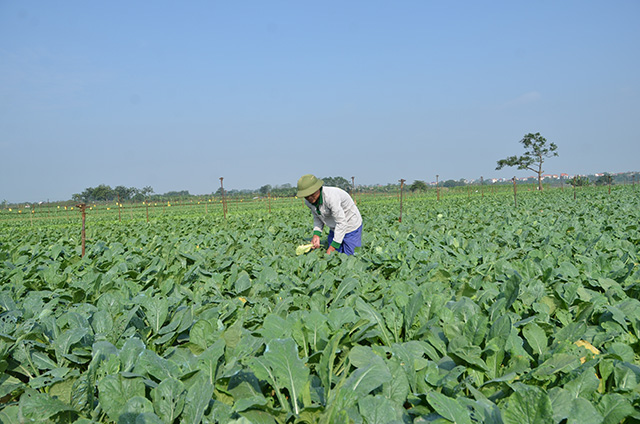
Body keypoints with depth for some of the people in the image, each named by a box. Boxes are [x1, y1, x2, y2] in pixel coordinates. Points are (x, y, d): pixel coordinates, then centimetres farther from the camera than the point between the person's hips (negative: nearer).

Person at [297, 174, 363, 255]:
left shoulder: (330, 197, -34)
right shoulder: (308, 201, -11)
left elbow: (342, 223, -33)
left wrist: (333, 247, -31)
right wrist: (316, 234, -14)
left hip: (351, 227, -7)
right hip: (335, 228, 7)